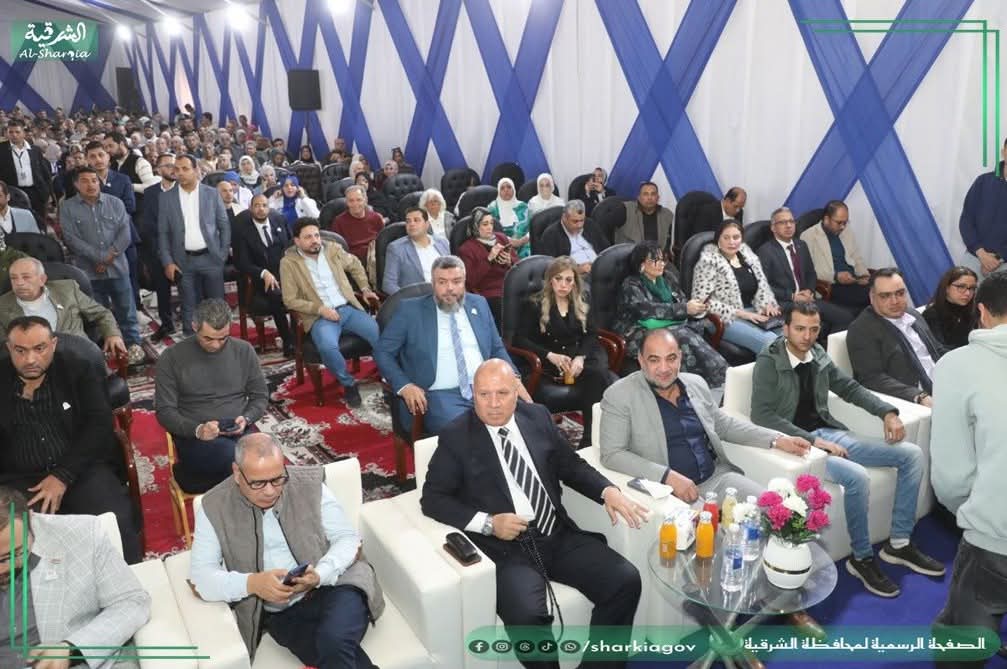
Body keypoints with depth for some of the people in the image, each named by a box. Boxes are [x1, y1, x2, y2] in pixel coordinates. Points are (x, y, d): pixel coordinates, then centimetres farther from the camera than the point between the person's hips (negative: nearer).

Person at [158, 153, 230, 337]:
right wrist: (167, 262, -3)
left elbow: (224, 226, 4)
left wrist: (223, 255, -2)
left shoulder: (212, 194, 1)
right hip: (184, 261, 1)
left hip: (211, 258, 0)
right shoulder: (166, 197, 3)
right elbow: (163, 233, 4)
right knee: (189, 307, 7)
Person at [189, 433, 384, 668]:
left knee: (335, 641, -32)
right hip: (279, 613, 1)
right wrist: (251, 583, -22)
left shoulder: (310, 483, -2)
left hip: (333, 587, 0)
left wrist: (320, 574, -19)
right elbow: (200, 576, -3)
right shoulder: (214, 508, -1)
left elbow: (347, 537, 1)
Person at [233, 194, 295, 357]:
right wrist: (264, 273, -22)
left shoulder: (280, 220, 9)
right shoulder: (241, 229, -2)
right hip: (262, 278, -3)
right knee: (276, 296, -35)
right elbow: (242, 262, -6)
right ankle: (288, 342, -20)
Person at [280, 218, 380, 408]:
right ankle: (349, 384, -9)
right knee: (328, 347, -36)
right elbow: (290, 300, -5)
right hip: (319, 317, -3)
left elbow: (355, 265, 28)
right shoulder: (289, 263, -2)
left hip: (348, 308, 4)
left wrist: (365, 288, 18)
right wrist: (320, 309, -14)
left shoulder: (333, 249, 9)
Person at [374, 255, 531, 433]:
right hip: (440, 395, -4)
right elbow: (382, 351, 4)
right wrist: (404, 386, -11)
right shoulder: (411, 310, 3)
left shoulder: (479, 304, 15)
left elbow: (496, 349, 21)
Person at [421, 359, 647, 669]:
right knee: (526, 613, -31)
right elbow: (432, 498, -3)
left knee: (625, 581, -12)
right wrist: (488, 523, -15)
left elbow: (571, 465, 16)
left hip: (559, 536, 5)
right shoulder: (456, 436, -2)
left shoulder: (537, 416, 9)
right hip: (506, 547, -4)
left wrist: (608, 490, -3)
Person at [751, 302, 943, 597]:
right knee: (857, 476, -32)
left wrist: (887, 412, 3)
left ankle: (899, 543, 9)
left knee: (911, 454, 1)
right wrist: (812, 440, -25)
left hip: (829, 433, 8)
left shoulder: (818, 354, 7)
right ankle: (862, 558, -9)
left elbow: (850, 388, 19)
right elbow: (761, 415, -21)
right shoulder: (768, 362, -13)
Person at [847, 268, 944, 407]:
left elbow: (939, 352, 23)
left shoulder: (913, 314, 15)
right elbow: (873, 378, -18)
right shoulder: (861, 330, -9)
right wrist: (920, 396, -27)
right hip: (907, 402, -8)